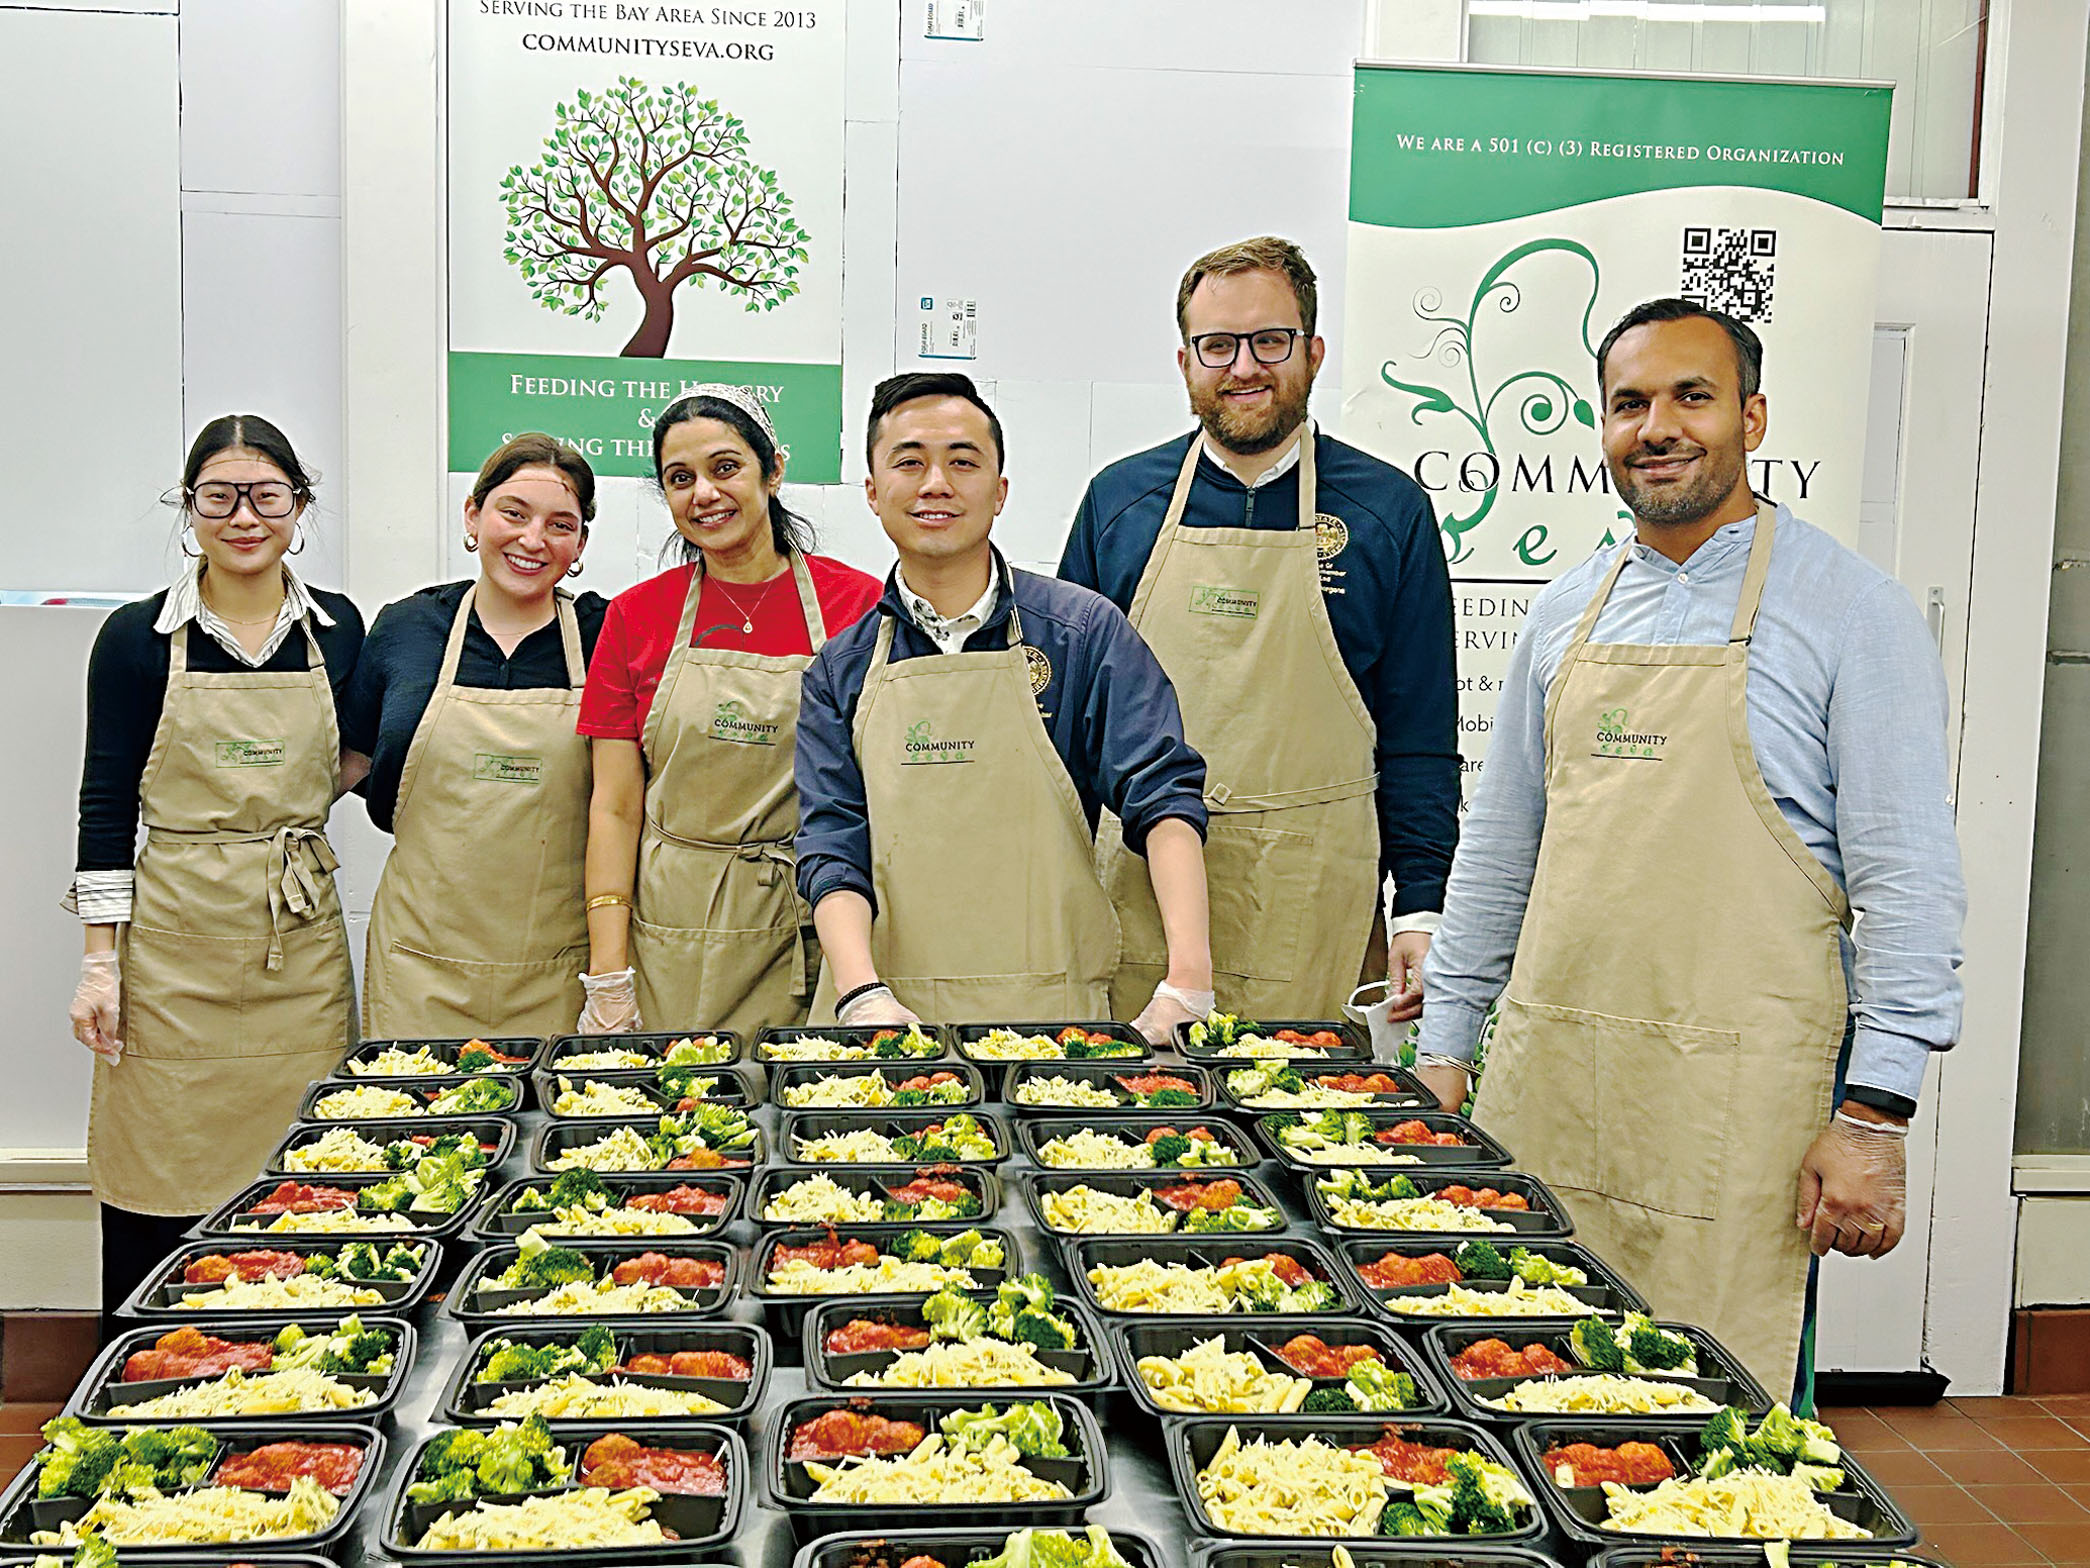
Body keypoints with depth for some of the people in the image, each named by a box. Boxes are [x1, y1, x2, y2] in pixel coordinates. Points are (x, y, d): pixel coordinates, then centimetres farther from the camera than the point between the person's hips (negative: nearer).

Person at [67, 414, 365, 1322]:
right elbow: (107, 806, -1)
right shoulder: (140, 637, -1)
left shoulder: (336, 630, 7)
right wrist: (101, 961, -6)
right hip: (176, 939, -2)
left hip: (300, 938, 2)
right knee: (160, 1189, 1)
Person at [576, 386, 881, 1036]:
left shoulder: (859, 604, -1)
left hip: (815, 940, -1)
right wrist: (608, 984, -4)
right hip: (673, 955, 1)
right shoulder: (634, 616, 6)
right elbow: (615, 808, 4)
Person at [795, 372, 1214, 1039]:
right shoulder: (839, 672, 10)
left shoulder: (1085, 632, 4)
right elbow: (832, 845, 2)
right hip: (889, 1015, 1)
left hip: (1050, 1011, -1)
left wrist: (1187, 978, -19)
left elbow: (1163, 797, -4)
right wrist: (863, 994, -16)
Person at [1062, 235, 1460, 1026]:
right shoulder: (1118, 500, 8)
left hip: (1314, 917, -1)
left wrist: (1421, 910, -3)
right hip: (1138, 906, 1)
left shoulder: (1388, 509, 3)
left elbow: (1419, 739, 4)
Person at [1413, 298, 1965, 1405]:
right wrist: (1442, 1044, 15)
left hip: (1735, 1098, -4)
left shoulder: (1851, 609, -3)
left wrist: (1876, 1113, -12)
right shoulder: (1567, 611, 12)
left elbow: (1907, 880, -6)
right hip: (1546, 1074, 5)